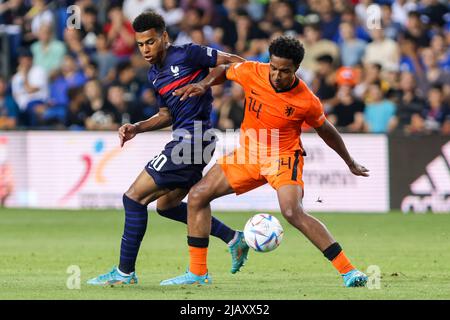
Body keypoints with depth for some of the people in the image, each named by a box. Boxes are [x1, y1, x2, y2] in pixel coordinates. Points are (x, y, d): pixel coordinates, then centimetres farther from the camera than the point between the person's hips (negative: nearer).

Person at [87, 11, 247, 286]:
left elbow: (234, 62, -8)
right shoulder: (155, 75, 16)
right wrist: (136, 129, 12)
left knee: (134, 197, -10)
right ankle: (233, 239, 23)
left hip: (192, 138, -10)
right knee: (165, 205, 23)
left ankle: (125, 272, -5)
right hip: (188, 141, 10)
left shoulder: (186, 55, -10)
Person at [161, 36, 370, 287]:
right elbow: (224, 71, 9)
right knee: (198, 196, 1)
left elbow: (326, 131, 1)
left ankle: (348, 271, -24)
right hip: (249, 153, 5)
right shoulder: (252, 73, -14)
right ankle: (198, 273, 10)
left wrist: (350, 163, 13)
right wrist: (204, 84, -11)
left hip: (284, 156, -5)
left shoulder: (307, 102, -19)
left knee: (293, 212, -29)